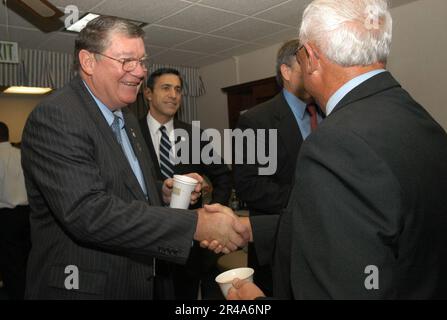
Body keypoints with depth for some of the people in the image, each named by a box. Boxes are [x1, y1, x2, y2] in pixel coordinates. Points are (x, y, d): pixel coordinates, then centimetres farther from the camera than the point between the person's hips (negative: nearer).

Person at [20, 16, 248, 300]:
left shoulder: (127, 117, 9)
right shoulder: (55, 117, -18)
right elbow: (87, 212, -28)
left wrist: (163, 194, -3)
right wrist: (197, 225, -30)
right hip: (87, 287, -7)